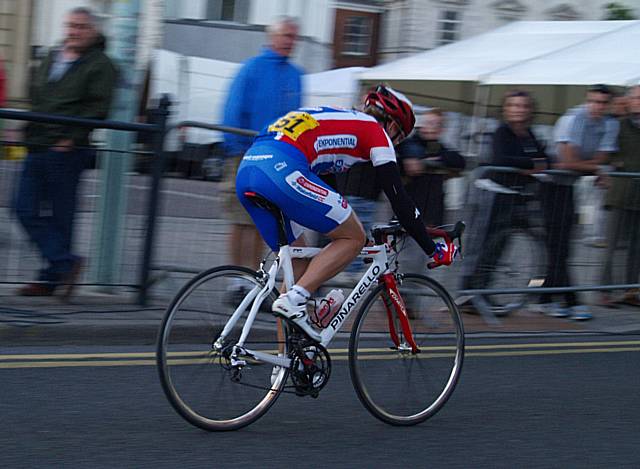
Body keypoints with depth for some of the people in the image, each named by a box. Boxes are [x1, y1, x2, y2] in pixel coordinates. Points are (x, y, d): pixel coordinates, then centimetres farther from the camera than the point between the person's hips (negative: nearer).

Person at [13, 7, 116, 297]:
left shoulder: (99, 65, -3)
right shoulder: (52, 59, 19)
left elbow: (98, 109, -12)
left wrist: (71, 139, -18)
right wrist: (31, 131, 13)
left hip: (66, 152, -7)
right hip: (37, 148, 7)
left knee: (60, 215, -3)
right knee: (26, 209, -2)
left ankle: (52, 277, 2)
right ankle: (65, 263, 0)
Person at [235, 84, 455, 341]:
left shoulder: (336, 120, 36)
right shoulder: (376, 131, 13)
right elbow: (398, 197, 9)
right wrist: (433, 250, 15)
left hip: (246, 170, 9)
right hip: (280, 168, -9)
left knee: (298, 260, 20)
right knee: (354, 238, 6)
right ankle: (294, 300, -8)